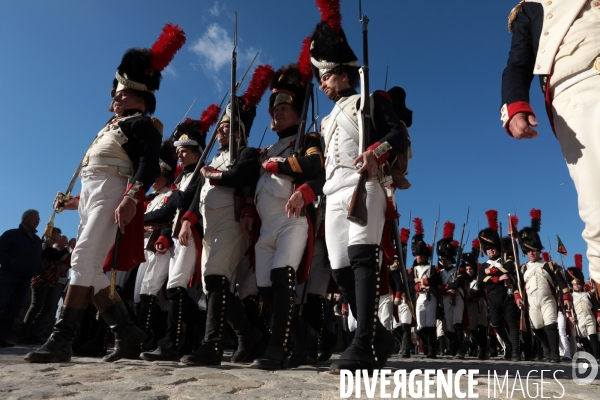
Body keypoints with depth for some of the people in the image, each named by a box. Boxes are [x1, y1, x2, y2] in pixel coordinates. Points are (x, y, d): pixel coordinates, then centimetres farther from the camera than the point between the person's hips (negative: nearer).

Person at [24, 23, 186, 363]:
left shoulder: (143, 124, 3)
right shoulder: (112, 127, 30)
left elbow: (150, 166, -14)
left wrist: (131, 198, -27)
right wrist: (79, 201, 24)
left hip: (112, 195, -9)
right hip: (91, 195, 10)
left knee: (84, 262, -18)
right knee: (92, 272, 5)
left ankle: (61, 341, -15)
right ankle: (128, 333, 11)